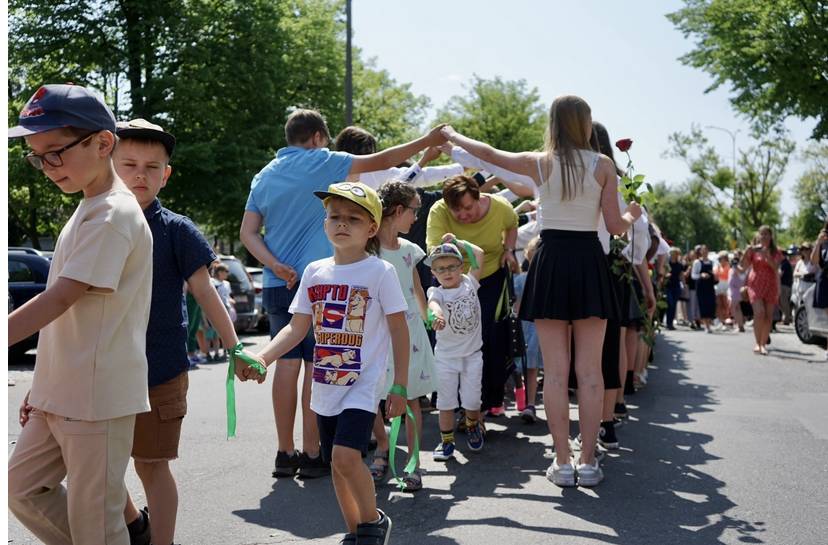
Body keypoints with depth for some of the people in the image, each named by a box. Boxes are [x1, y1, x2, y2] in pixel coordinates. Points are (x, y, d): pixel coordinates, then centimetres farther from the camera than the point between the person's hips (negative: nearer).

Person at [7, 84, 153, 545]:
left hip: (99, 398, -10)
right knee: (22, 489, 18)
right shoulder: (88, 211, 14)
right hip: (62, 394, 10)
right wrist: (44, 386, 19)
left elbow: (58, 300, -22)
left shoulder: (113, 214, -16)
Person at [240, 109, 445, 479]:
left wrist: (275, 265, -5)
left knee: (287, 363, 8)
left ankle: (285, 454, 12)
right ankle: (311, 455, 1)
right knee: (316, 365, -1)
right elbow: (379, 162, -3)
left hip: (277, 284, 6)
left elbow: (247, 233, 7)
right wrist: (427, 141, 5)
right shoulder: (319, 163, -2)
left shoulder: (264, 176, 15)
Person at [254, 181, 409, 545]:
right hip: (325, 387, 6)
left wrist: (400, 385, -7)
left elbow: (399, 330, -5)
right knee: (337, 464, 14)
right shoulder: (315, 272, 5)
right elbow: (297, 327, 5)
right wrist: (262, 357, -10)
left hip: (362, 383, -5)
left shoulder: (381, 272, -8)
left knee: (346, 456, -21)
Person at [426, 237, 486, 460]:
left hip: (472, 353, 2)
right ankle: (446, 441, 19)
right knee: (446, 401, 6)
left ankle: (473, 427, 37)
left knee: (472, 400, 7)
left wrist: (457, 242, 1)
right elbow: (432, 302, -35)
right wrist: (437, 313, -58)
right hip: (446, 356, -1)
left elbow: (480, 254, -7)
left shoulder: (469, 284, -2)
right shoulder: (437, 292, -11)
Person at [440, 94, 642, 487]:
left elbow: (488, 153, 15)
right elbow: (615, 226, 0)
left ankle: (562, 463, 5)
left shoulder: (540, 162, 2)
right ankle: (588, 462, 7)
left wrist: (451, 135, 33)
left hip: (551, 263, 0)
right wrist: (633, 215, 24)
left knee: (555, 371, 3)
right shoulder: (603, 165, 1)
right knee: (589, 372, 4)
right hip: (589, 263, 0)